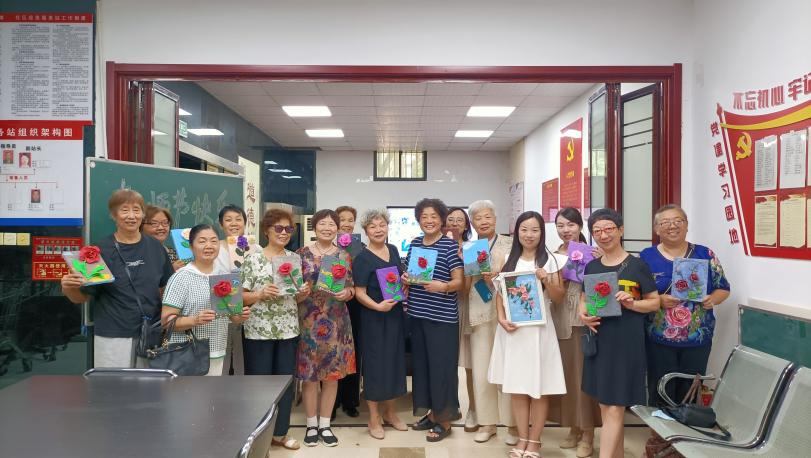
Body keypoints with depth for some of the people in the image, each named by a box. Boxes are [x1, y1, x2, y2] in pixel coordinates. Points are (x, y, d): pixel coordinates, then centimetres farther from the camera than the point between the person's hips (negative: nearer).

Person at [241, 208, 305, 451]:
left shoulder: (294, 258, 7)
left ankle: (281, 432, 26)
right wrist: (260, 295, -23)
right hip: (258, 330, -4)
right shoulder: (253, 258, -5)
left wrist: (304, 292, -8)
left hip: (288, 330, 4)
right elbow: (241, 296, -6)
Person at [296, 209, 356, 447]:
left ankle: (325, 424, 21)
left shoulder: (344, 255, 6)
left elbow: (352, 288, 7)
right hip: (308, 320, -2)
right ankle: (311, 424, 19)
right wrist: (302, 292, -17)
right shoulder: (302, 253, 1)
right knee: (309, 373, 3)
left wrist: (346, 293, -13)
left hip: (336, 322, 2)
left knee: (333, 373, 7)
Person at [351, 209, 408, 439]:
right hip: (374, 317, -6)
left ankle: (389, 411, 31)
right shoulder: (362, 258, -12)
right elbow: (359, 293, -14)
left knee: (395, 360, 14)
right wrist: (378, 306, -28)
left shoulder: (393, 250, 6)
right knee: (376, 362, 2)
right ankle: (374, 418, 16)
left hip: (396, 314, 6)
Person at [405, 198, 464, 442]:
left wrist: (443, 286, -28)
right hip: (417, 314, 6)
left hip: (442, 316, -6)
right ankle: (431, 412, 27)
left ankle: (444, 420, 12)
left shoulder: (450, 245, -7)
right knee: (421, 363, 11)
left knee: (441, 365, -1)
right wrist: (405, 278, -1)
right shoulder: (414, 244, 10)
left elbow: (459, 281, -10)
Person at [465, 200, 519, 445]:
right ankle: (488, 422, 19)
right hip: (479, 314, 3)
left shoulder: (509, 244, 2)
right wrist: (473, 273, -10)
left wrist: (498, 277, -15)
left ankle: (512, 424, 14)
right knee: (481, 370, 6)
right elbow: (464, 287, 9)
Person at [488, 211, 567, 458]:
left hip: (538, 328, -2)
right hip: (512, 329, 3)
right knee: (516, 387, 7)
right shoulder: (508, 259, 9)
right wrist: (502, 319, -6)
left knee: (539, 387, 2)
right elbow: (499, 293, 9)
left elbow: (558, 297, 0)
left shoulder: (550, 260, 0)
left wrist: (547, 280, -17)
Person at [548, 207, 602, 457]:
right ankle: (574, 429, 26)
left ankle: (588, 435, 15)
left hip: (584, 322, -3)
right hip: (559, 322, 4)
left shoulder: (592, 254, -2)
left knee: (584, 375, 2)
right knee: (565, 375, 10)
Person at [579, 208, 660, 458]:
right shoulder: (591, 267, 8)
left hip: (626, 342, -5)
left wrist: (631, 303, -20)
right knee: (605, 405, 14)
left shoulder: (637, 265, -5)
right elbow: (584, 299, 16)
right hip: (599, 340, 5)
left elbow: (655, 302, -1)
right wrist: (583, 315, -5)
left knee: (614, 408, -5)